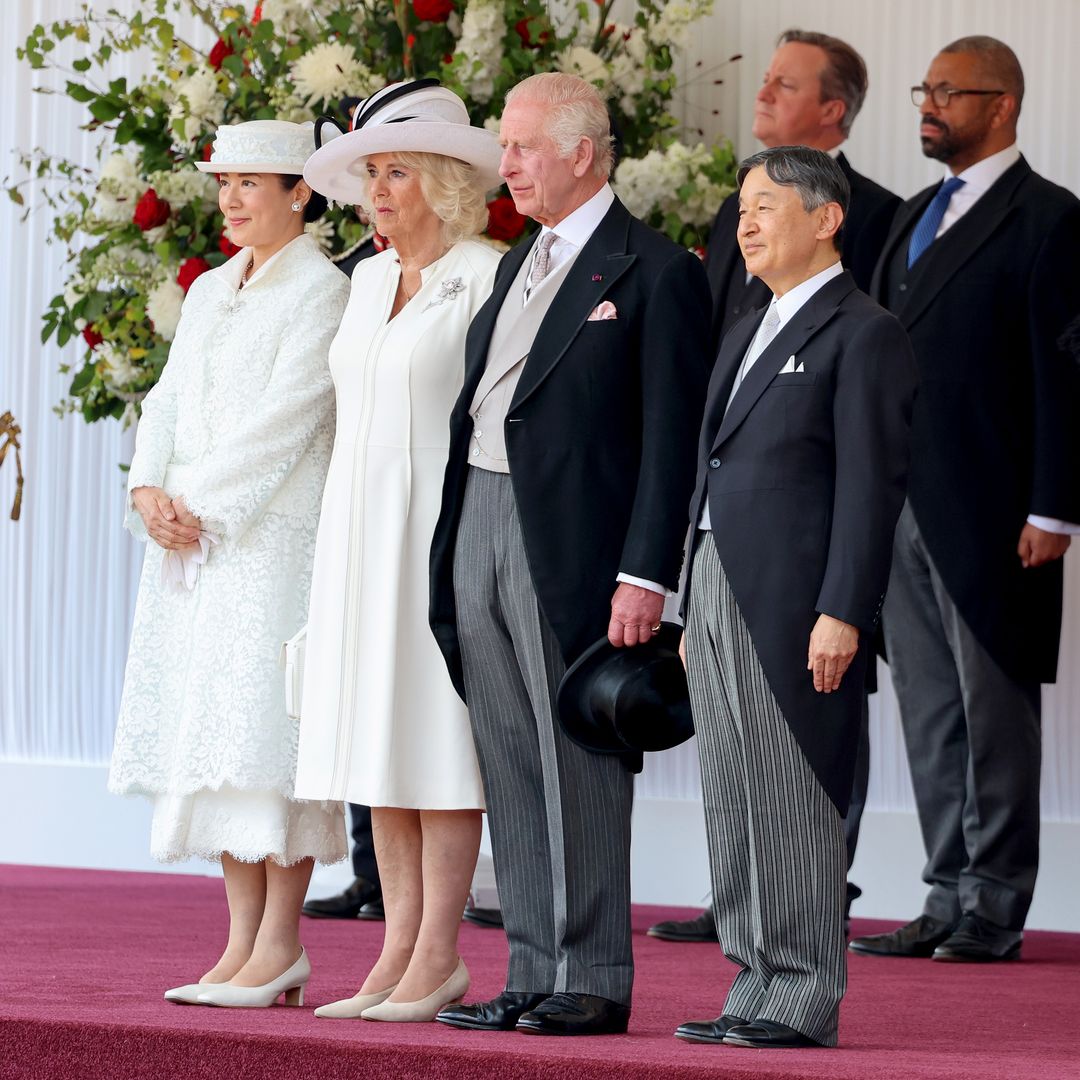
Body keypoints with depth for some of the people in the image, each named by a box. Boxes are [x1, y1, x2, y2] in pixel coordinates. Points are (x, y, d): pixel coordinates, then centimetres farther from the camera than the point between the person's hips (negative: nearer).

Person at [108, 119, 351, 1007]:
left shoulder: (321, 291, -5)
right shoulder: (210, 292, 19)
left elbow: (285, 419, -12)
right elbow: (170, 401, 15)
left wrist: (197, 504, -13)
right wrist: (151, 490, -3)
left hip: (275, 534, -8)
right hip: (193, 537, 8)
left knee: (265, 726, -10)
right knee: (207, 730, 4)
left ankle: (280, 943, -8)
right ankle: (244, 938, 7)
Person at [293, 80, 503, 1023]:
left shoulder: (488, 278, -7)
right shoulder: (369, 279, 15)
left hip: (441, 521, -7)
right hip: (359, 522, 7)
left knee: (437, 735, -6)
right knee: (375, 733, 5)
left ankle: (438, 957, -3)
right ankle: (399, 951, 8)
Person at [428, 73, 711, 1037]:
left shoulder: (655, 272, -6)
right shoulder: (518, 266, 19)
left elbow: (672, 439, -10)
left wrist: (645, 575, -16)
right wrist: (452, 543, 14)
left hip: (571, 549, -8)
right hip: (478, 525, 8)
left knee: (580, 770, -4)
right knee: (510, 769, 9)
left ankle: (593, 981, 2)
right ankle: (533, 975, 14)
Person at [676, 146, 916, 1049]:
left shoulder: (863, 334, -6)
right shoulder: (748, 336, 21)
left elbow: (871, 485, -12)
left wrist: (842, 613, -18)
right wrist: (693, 614, 19)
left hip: (795, 601, -9)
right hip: (718, 591, 9)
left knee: (797, 803, -7)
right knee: (734, 806, 9)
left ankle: (804, 1000, -3)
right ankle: (757, 987, 14)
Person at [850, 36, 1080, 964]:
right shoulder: (917, 218, 17)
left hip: (990, 516, -7)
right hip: (902, 507, 7)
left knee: (994, 711, -1)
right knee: (930, 713, 10)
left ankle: (996, 908, 4)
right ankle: (951, 897, 16)